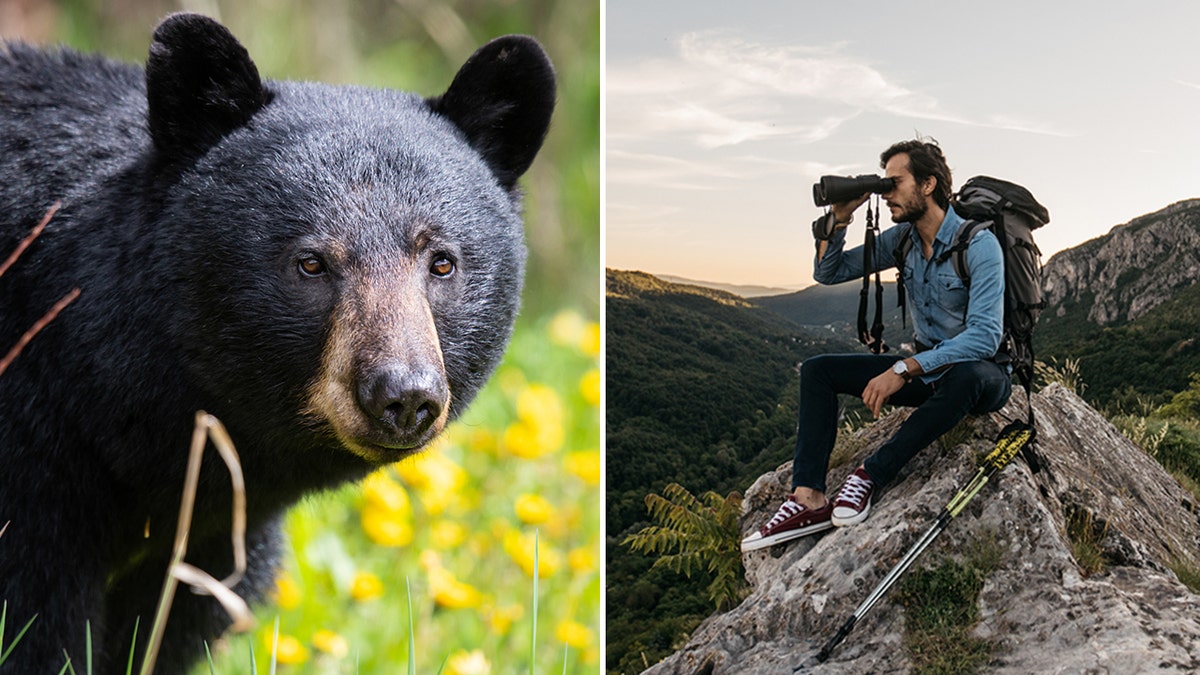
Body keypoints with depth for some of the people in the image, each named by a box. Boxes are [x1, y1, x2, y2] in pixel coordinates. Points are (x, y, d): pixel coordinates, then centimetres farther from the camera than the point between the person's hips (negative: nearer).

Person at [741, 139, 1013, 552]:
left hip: (980, 375, -7)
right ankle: (809, 499, -22)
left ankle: (872, 474, -29)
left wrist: (904, 370, -34)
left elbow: (985, 337, -29)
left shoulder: (978, 245, -19)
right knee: (818, 371, -5)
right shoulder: (903, 238, 3)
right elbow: (828, 272, 9)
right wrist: (839, 218, -9)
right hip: (925, 371, 7)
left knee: (965, 376, -43)